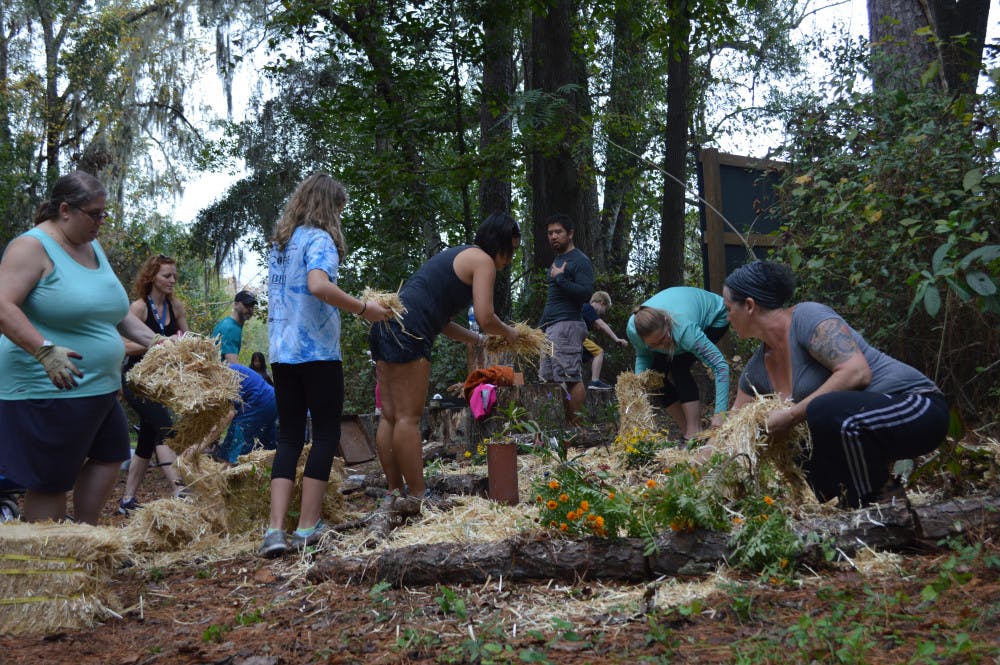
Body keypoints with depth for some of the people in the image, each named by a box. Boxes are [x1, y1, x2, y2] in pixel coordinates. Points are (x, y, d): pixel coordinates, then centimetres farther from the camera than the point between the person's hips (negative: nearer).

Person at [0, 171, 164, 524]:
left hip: (98, 387, 10)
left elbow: (114, 310, 22)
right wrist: (45, 350, -31)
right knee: (51, 481, -4)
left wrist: (153, 341, 10)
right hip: (50, 389, -9)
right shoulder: (33, 246, -13)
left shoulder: (93, 247, 13)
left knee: (109, 454, 17)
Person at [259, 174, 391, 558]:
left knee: (289, 437, 8)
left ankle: (275, 529, -3)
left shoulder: (279, 242, 16)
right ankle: (308, 528, 1)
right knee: (326, 435, 3)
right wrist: (362, 309, -19)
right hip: (316, 351, -7)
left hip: (282, 353, 7)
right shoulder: (319, 239, -8)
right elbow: (319, 285, -27)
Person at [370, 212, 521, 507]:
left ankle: (395, 491, 15)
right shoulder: (482, 261, 0)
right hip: (407, 331, -10)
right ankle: (419, 497, -5)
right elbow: (486, 318, -8)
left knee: (390, 417, 10)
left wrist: (480, 340, 28)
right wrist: (508, 333, 12)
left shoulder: (456, 256, 28)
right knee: (408, 418, -8)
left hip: (386, 328, 10)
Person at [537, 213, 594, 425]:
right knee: (547, 379, 5)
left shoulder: (579, 261, -5)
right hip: (551, 328, 10)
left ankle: (575, 425, -14)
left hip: (567, 326, -10)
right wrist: (541, 327, 27)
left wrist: (560, 278, -15)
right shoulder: (556, 261, 24)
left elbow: (586, 292, -18)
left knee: (572, 379, -13)